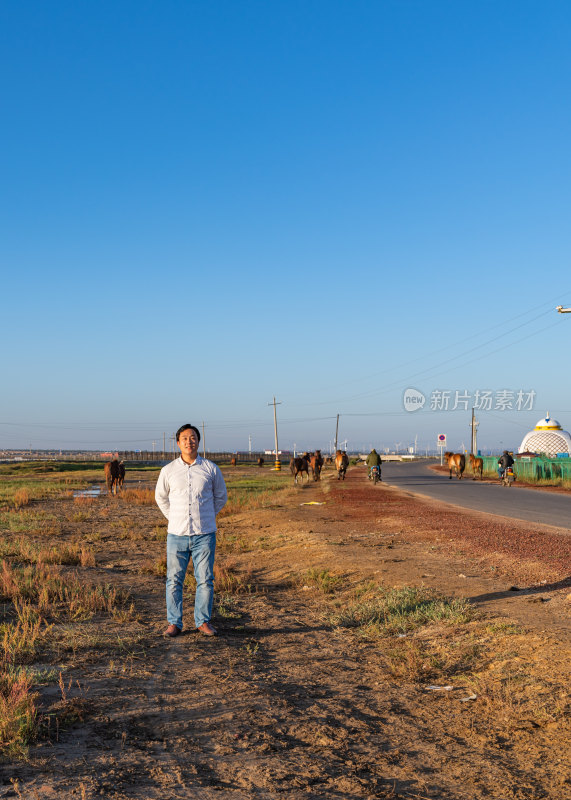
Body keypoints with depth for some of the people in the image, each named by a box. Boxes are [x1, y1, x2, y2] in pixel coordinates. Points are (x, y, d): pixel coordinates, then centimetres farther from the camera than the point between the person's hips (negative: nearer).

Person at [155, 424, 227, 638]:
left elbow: (221, 496, 16)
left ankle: (203, 621, 17)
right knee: (174, 580, 3)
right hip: (177, 534, 0)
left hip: (204, 535, 0)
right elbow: (160, 497, 18)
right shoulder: (168, 470, 2)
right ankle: (174, 623, 15)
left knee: (205, 580, 4)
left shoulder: (211, 469, 1)